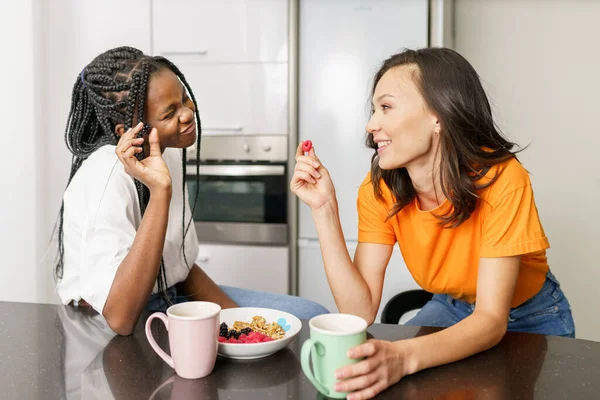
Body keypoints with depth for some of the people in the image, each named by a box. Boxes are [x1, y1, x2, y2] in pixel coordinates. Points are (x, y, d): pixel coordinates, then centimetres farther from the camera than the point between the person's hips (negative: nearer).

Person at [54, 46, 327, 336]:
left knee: (312, 316, -2)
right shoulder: (108, 174, -25)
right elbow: (120, 317, -33)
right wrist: (159, 192, -36)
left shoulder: (169, 153, 0)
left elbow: (180, 264, 8)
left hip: (169, 298, 7)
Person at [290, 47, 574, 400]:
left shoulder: (500, 178, -30)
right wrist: (325, 210, -31)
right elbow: (361, 311, -23)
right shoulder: (380, 189, -17)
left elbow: (492, 318, -33)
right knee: (368, 368, -17)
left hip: (531, 317, -2)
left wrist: (404, 357, -50)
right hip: (452, 310, 3)